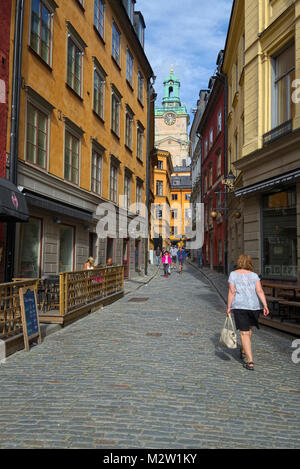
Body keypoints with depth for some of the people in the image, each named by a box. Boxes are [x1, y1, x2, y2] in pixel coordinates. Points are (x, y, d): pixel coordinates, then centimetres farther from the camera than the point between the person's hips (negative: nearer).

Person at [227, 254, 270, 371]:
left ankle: (250, 362, -5)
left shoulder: (233, 274, -1)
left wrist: (229, 307, -2)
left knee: (244, 333, 0)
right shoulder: (254, 275, 4)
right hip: (254, 306, 3)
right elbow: (260, 291, -7)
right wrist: (265, 306, -10)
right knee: (249, 328, 24)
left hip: (239, 306, -3)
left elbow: (232, 292, -7)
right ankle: (243, 351, 42)